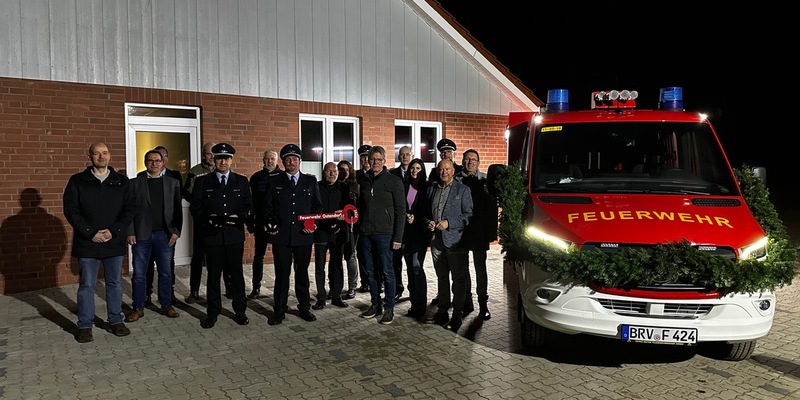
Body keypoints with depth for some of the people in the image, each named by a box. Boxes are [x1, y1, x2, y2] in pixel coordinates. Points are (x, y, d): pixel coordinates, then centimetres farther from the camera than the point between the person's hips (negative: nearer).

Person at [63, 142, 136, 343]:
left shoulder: (121, 181, 4)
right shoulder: (78, 181, 0)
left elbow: (130, 208, 1)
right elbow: (70, 210, -4)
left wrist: (114, 231, -11)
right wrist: (90, 233, -13)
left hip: (114, 242, 2)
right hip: (87, 243, -1)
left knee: (115, 283, 11)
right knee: (86, 285, 6)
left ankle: (116, 321, 24)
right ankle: (85, 325, 18)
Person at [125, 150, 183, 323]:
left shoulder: (173, 183, 6)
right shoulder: (134, 183, 4)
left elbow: (178, 210, 3)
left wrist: (176, 231, -4)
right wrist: (130, 233, -7)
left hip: (165, 235, 1)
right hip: (141, 235, -1)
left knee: (165, 273, 8)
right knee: (139, 274, 6)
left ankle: (166, 305, 20)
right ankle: (138, 308, 17)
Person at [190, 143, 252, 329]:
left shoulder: (242, 181, 9)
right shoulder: (202, 182, 7)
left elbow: (248, 205, 6)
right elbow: (196, 207, 3)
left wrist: (238, 216, -13)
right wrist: (208, 218, -16)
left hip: (235, 234, 1)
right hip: (212, 234, 0)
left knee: (236, 273, 7)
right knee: (213, 274, 7)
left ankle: (240, 311, 18)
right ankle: (212, 313, 18)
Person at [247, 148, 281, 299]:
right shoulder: (256, 177, 5)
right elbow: (251, 200, 5)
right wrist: (250, 223, 1)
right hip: (261, 223, 1)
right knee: (259, 255, 7)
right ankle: (256, 288, 16)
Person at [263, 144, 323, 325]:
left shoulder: (311, 181, 8)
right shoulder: (274, 180, 6)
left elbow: (317, 206, 10)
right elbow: (267, 206, 8)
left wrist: (313, 223, -5)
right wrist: (270, 223, -7)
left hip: (303, 235, 1)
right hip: (281, 235, -1)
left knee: (302, 273, 11)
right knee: (282, 274, 4)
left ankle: (304, 308, 24)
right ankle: (279, 310, 16)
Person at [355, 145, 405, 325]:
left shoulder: (394, 181, -3)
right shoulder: (364, 181, 11)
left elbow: (400, 211, -5)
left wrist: (398, 237, -11)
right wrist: (357, 230, 8)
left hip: (384, 234, -5)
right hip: (365, 234, 5)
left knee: (387, 272, 1)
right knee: (370, 272, 12)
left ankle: (389, 308, 12)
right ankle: (375, 305, 25)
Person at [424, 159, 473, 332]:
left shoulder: (462, 190, -1)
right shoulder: (432, 189, 14)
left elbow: (468, 214, -6)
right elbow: (426, 212, 20)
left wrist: (449, 223, -15)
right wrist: (428, 222, -1)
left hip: (455, 241, -5)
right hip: (437, 240, 5)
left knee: (458, 279, 1)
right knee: (441, 278, 15)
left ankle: (457, 316, 9)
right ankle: (442, 312, 24)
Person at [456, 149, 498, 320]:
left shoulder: (486, 180, 0)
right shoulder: (456, 180, 4)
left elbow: (492, 207, -2)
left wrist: (491, 231, -7)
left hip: (479, 231, -2)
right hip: (460, 230, 2)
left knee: (480, 268, 4)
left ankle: (483, 305, 12)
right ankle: (466, 303, 22)